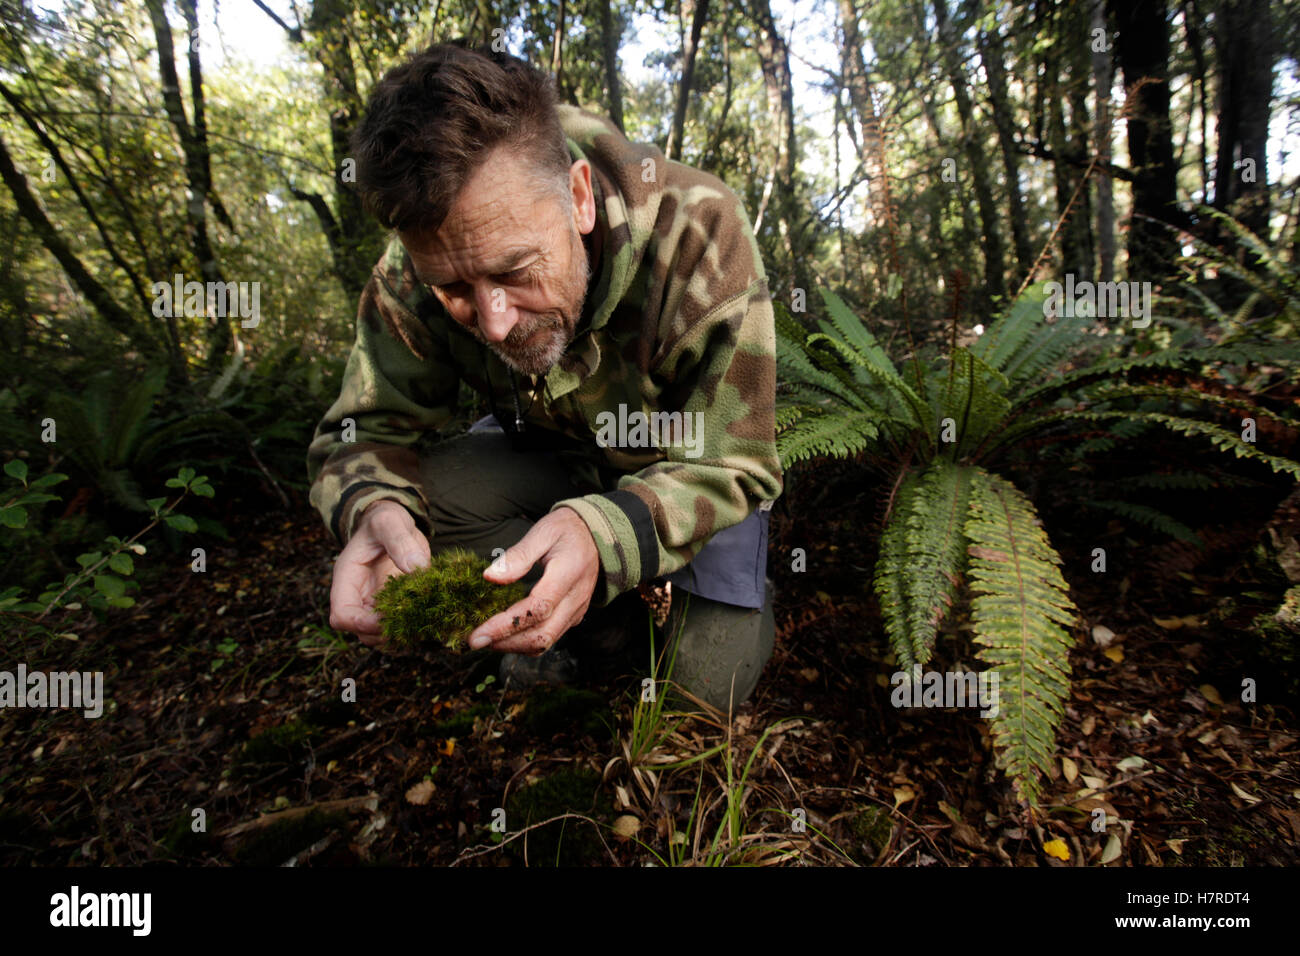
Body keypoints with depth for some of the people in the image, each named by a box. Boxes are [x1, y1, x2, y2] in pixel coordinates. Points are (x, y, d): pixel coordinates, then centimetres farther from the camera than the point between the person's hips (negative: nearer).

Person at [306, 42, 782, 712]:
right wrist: (374, 508, -43)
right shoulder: (410, 279, -24)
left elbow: (730, 467, -32)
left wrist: (601, 533, -52)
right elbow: (366, 433, -17)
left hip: (688, 459, -2)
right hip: (551, 451, 4)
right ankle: (598, 626, -2)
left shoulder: (698, 232, -34)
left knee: (711, 681, -14)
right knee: (421, 487, -25)